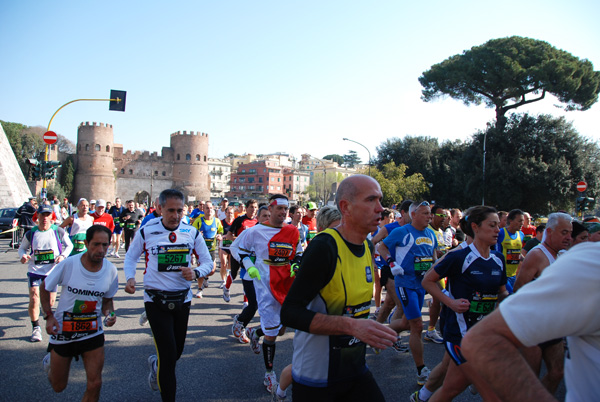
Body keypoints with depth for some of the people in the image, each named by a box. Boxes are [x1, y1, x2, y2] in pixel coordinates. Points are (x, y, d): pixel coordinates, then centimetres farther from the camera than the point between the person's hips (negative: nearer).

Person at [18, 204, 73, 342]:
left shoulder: (58, 232, -4)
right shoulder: (31, 234, -1)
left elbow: (69, 245, 8)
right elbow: (22, 248, 13)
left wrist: (63, 256, -9)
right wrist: (23, 256, -9)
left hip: (52, 272, 0)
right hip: (34, 270, 0)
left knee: (50, 302, 7)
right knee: (34, 299, -13)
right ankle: (36, 328, 5)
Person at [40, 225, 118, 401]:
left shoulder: (111, 270, -9)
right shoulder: (68, 264, -17)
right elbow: (45, 289, -1)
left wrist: (109, 314, -14)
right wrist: (49, 316, -11)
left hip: (93, 332, 1)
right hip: (63, 331, -1)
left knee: (94, 384, -6)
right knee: (58, 386, 17)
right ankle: (51, 361, 49)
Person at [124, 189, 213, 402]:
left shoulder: (191, 232, -2)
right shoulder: (146, 232, -8)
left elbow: (208, 262, 3)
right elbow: (130, 258, 6)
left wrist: (196, 272, -18)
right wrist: (130, 278, -13)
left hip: (182, 299, 3)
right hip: (156, 300, -3)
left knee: (176, 352, 16)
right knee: (168, 355, -8)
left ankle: (156, 364, 52)